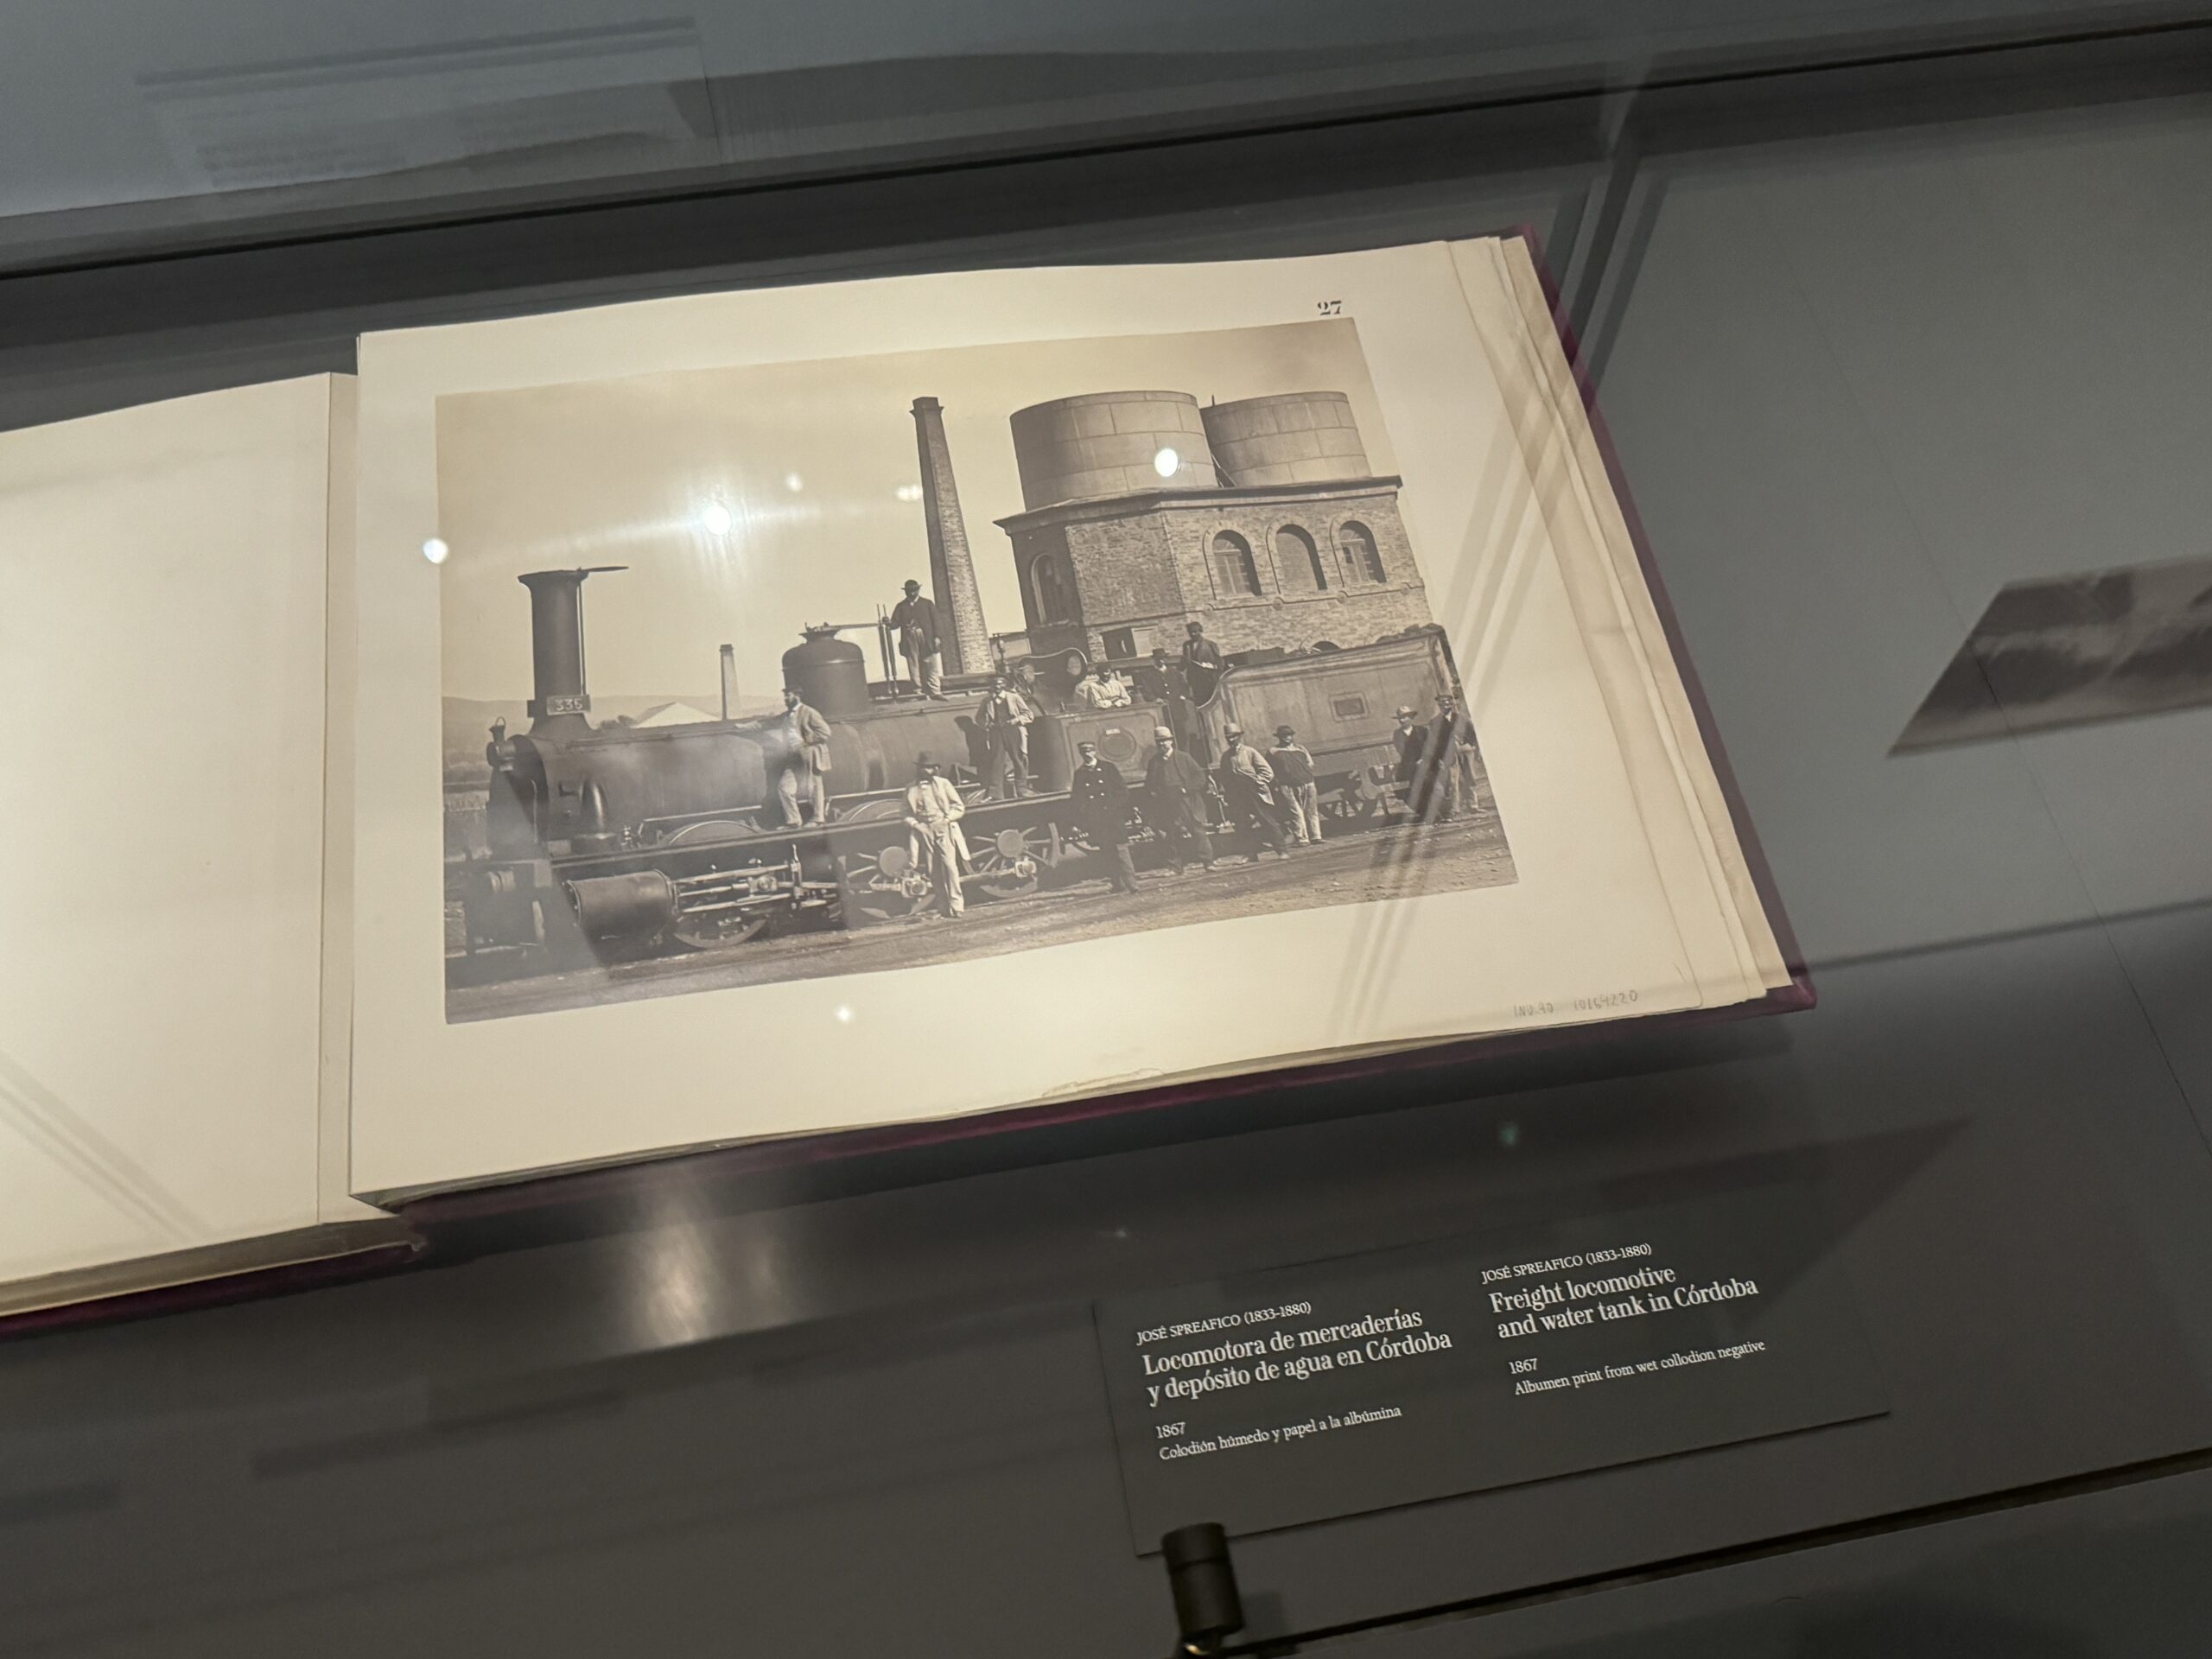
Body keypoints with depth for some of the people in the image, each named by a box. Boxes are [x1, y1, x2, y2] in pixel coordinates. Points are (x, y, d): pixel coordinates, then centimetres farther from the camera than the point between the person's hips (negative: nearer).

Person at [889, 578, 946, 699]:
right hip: (910, 641, 1)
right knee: (914, 667, -1)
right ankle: (919, 692, 3)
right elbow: (895, 623, 7)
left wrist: (936, 637, -5)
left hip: (927, 640, -1)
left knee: (932, 666, -4)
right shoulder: (901, 607, 14)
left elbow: (935, 621, 5)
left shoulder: (928, 603, 12)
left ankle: (935, 692, -2)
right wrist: (888, 623, -16)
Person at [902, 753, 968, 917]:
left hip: (944, 830, -2)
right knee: (933, 871, 1)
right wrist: (915, 824, -8)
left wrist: (946, 819, -8)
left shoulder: (943, 783, 6)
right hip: (923, 832, 2)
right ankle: (944, 909, 7)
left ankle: (956, 906, -12)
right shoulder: (911, 789, 8)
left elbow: (959, 808, 6)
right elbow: (907, 814, 11)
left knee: (949, 865, -14)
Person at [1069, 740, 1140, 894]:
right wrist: (1082, 819, -2)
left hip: (1114, 818, -1)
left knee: (1121, 850, -8)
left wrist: (1122, 813, -3)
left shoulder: (1108, 768, 7)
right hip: (1095, 822, 1)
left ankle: (1131, 885, -9)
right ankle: (1119, 886, 9)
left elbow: (1123, 790, 6)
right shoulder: (1078, 775, 10)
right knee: (1108, 853, 1)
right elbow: (1075, 802, 10)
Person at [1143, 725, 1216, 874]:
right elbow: (1149, 786, 15)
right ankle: (1177, 867, 6)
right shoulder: (1153, 763, 10)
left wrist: (1188, 789, -7)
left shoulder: (1183, 758, 5)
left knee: (1198, 831, -4)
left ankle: (1208, 862, -2)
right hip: (1167, 806, 2)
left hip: (1187, 802, -1)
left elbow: (1199, 774, 4)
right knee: (1171, 835, 0)